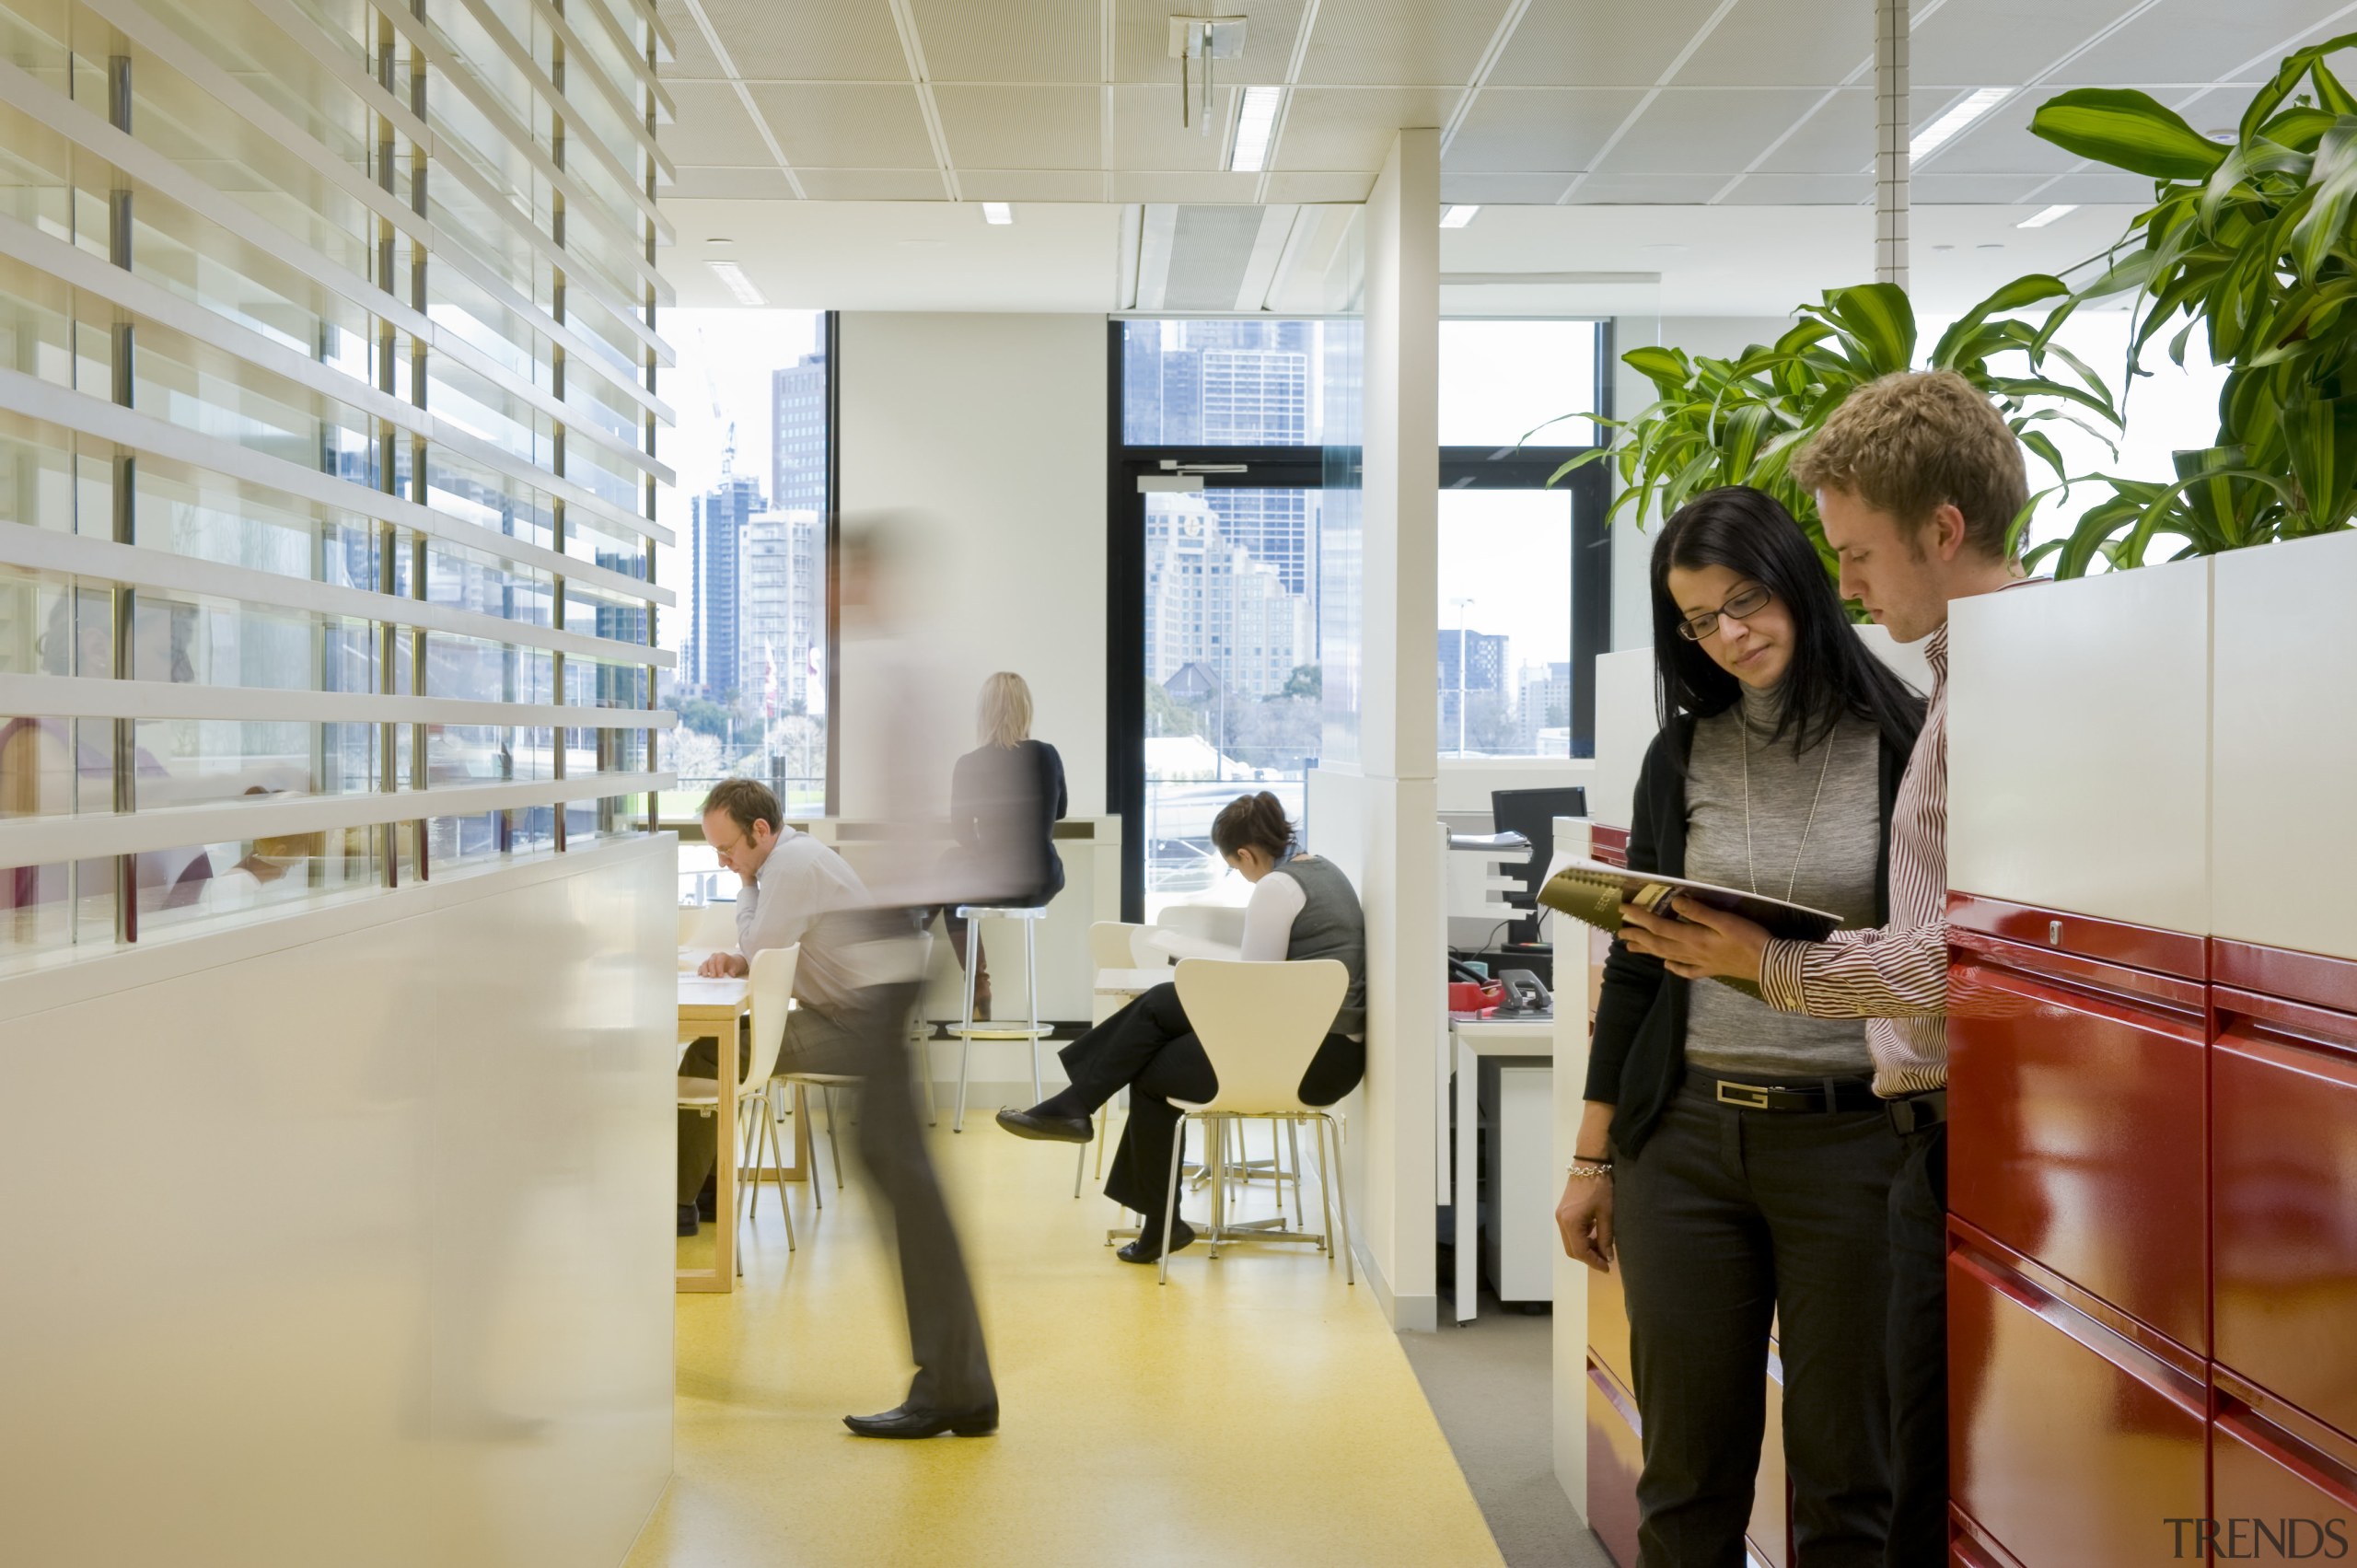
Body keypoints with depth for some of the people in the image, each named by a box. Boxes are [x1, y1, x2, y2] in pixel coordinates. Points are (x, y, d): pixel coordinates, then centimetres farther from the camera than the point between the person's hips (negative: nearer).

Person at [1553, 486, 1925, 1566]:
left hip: (1852, 1138, -2)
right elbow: (1633, 962, 11)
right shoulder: (1681, 755, 8)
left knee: (1847, 1475, 5)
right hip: (1682, 1140, 3)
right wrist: (1592, 1159, 10)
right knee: (1687, 1472, 7)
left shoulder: (1904, 744, -1)